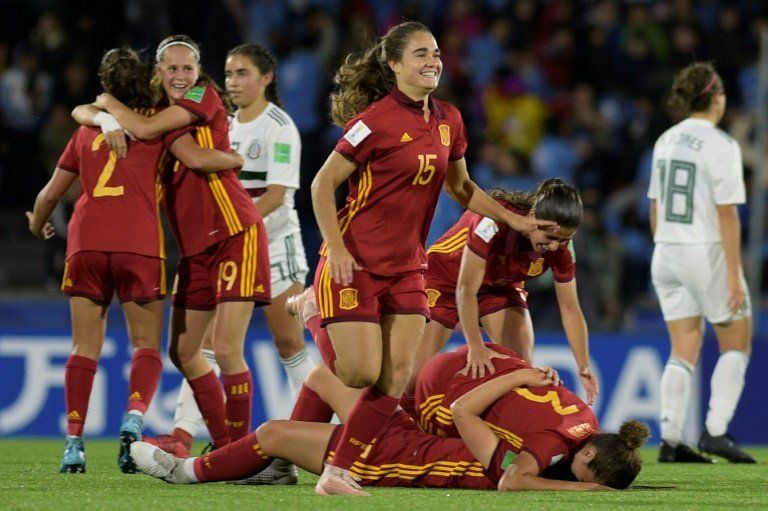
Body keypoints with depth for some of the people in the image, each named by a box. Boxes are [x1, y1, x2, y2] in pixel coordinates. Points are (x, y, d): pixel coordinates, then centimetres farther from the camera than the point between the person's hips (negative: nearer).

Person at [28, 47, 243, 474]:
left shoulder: (86, 130, 21)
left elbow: (50, 194, 26)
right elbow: (197, 158, -6)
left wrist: (38, 225, 46)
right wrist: (235, 159, 14)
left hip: (86, 242, 3)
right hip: (139, 243, -3)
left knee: (85, 346, 6)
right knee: (146, 345, 5)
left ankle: (74, 443, -2)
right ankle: (134, 418, -20)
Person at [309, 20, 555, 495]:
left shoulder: (448, 120, 6)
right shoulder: (377, 119, -15)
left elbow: (460, 186, 21)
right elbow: (323, 184, -11)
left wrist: (514, 219, 13)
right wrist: (336, 249, -19)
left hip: (406, 269, 6)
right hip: (355, 264, -6)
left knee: (397, 377, -3)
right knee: (363, 371, -11)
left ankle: (338, 471, 4)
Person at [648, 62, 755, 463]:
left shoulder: (666, 141, 8)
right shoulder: (720, 145, -13)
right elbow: (727, 215, -16)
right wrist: (734, 275, -15)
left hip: (666, 253, 6)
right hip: (707, 252, -6)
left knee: (684, 351, 8)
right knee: (736, 344, 8)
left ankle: (670, 441, 1)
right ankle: (716, 430, -2)